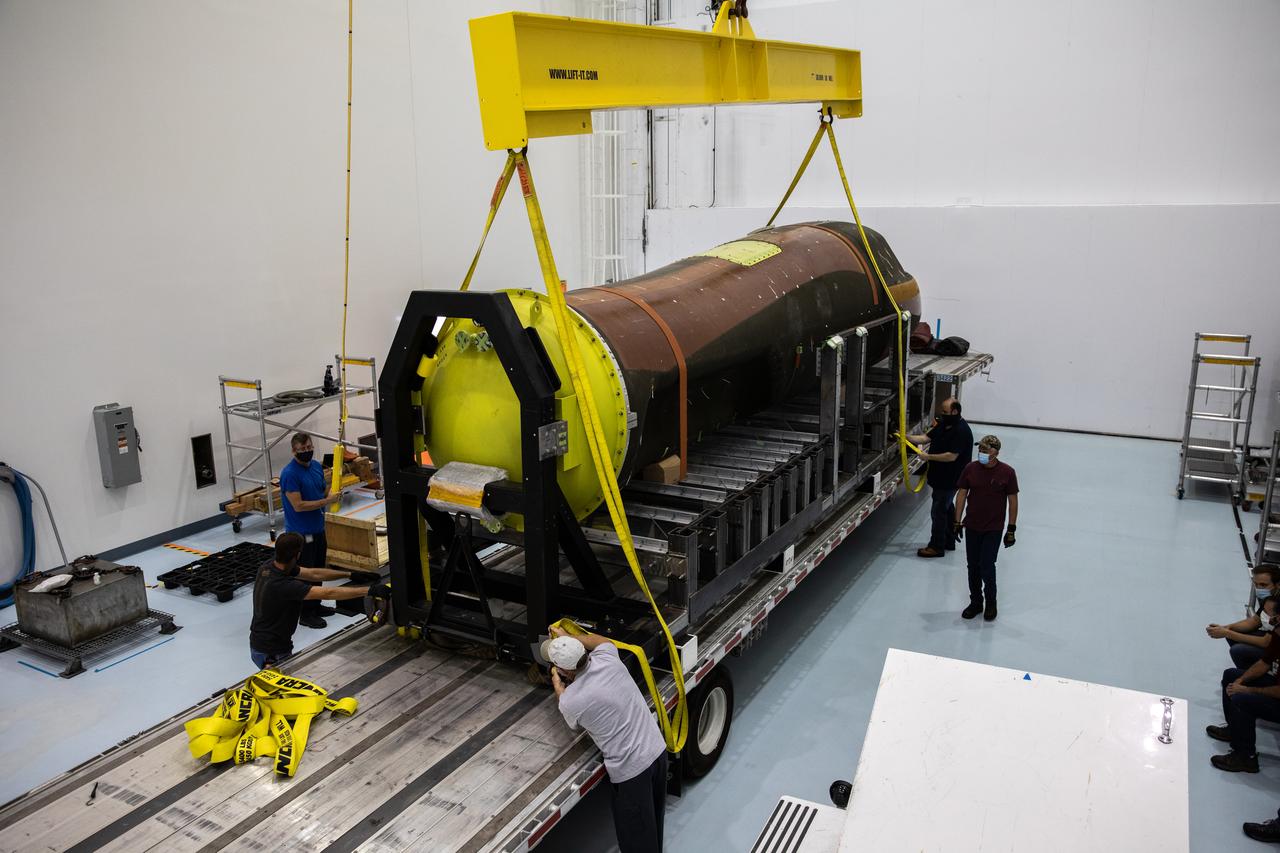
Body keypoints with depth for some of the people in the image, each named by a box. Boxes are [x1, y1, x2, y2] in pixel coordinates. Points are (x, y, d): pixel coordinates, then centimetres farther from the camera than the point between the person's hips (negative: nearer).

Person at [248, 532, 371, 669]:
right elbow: (328, 593, -31)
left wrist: (351, 574, -2)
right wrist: (369, 590, -29)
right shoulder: (282, 585, -31)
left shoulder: (269, 566, -6)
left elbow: (313, 574, 1)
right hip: (271, 654, -9)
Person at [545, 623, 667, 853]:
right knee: (653, 822, 27)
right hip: (657, 750, 7)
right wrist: (568, 638, 28)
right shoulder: (607, 659, -7)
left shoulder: (569, 702, -19)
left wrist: (558, 687, 20)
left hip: (631, 769, -7)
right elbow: (601, 640, 21)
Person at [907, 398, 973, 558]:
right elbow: (926, 437, 5)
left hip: (950, 479, -10)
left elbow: (952, 456, -27)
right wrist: (906, 437, -8)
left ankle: (936, 546, 7)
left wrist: (929, 457, -22)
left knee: (938, 511, -3)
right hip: (941, 477, 10)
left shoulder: (961, 431, -22)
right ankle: (949, 541, 34)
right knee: (947, 508, 20)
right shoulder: (943, 424, 7)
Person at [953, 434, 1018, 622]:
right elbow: (961, 495, 3)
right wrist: (958, 522, 2)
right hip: (972, 527, 3)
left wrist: (1011, 529, -4)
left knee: (987, 566, -4)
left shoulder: (1007, 472, -10)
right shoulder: (970, 469, -5)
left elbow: (1013, 501, -4)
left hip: (994, 529, -3)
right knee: (973, 566, 11)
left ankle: (990, 603, 19)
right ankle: (975, 602, 27)